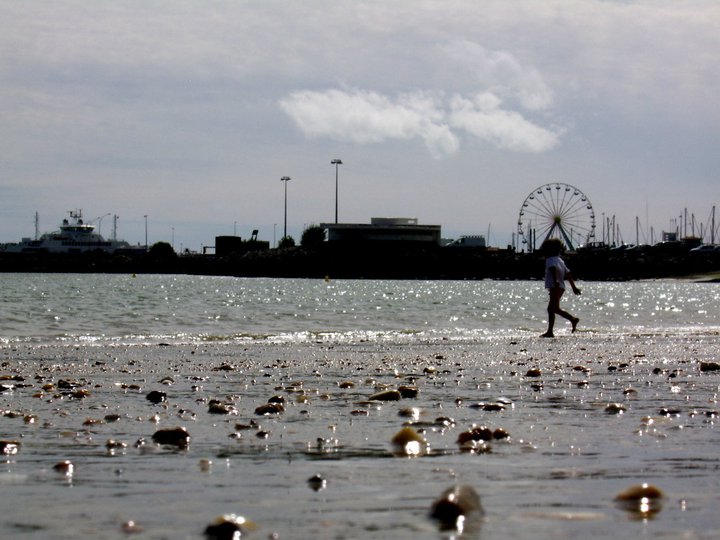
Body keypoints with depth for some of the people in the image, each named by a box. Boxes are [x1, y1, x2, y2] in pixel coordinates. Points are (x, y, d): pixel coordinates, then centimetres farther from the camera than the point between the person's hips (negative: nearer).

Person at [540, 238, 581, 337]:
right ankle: (550, 332, 9)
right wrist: (574, 287, 28)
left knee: (555, 309, -16)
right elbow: (568, 274, 25)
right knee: (550, 309, 12)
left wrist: (555, 281, -42)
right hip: (561, 287, 10)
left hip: (555, 287, -10)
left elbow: (553, 268, -28)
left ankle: (573, 319, -25)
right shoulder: (559, 260, 22)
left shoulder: (550, 260, -7)